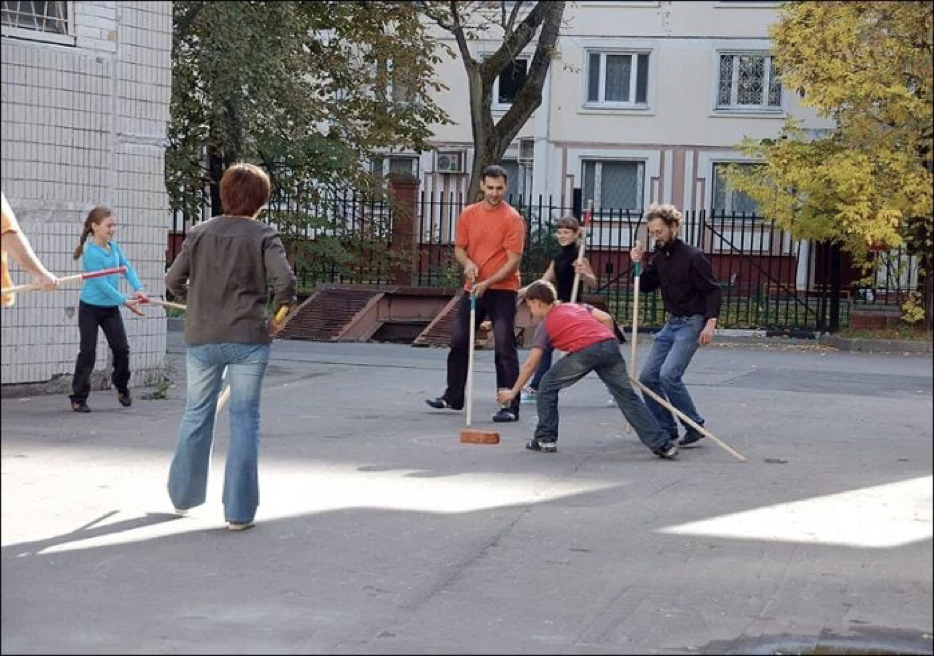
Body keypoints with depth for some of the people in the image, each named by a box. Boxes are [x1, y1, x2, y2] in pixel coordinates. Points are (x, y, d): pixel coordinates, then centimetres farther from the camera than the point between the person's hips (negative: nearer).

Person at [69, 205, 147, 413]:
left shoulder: (114, 247, 3)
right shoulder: (91, 252, -19)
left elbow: (127, 268, 1)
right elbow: (102, 283, -22)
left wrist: (138, 289, -18)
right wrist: (125, 302, -23)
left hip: (111, 309, 6)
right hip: (90, 308, -6)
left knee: (122, 349, 5)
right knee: (88, 353, -3)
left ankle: (122, 388, 28)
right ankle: (78, 398, 5)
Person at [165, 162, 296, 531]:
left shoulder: (199, 233, 5)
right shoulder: (263, 236, -4)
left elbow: (173, 281, 4)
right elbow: (284, 279, -16)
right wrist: (278, 314, 0)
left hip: (201, 339, 3)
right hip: (248, 339, -3)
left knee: (196, 414, 18)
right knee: (244, 419, 4)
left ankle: (183, 495, 31)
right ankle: (239, 511, 3)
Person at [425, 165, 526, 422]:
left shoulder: (512, 218, -11)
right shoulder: (468, 214, 5)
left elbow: (513, 261, -14)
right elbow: (459, 248, 13)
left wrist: (487, 283, -21)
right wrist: (468, 263, -10)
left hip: (502, 290, -6)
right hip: (472, 289, 6)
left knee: (505, 347, -9)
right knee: (458, 341, 13)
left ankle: (511, 407, -7)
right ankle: (453, 397, 28)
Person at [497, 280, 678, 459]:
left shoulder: (546, 324, 21)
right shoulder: (577, 306, 34)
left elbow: (531, 364, 18)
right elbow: (606, 318, 18)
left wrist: (513, 392, 24)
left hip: (584, 351, -5)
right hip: (609, 344, 5)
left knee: (548, 386, 17)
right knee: (627, 396, 8)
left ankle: (546, 439, 18)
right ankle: (662, 444, 2)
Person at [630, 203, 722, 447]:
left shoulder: (692, 257, -16)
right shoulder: (659, 257, 8)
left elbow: (713, 291, -16)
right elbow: (645, 287, 15)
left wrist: (710, 323, -26)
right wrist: (638, 265, -1)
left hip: (692, 324, -8)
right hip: (671, 323, 8)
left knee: (669, 375, -21)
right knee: (648, 376, 4)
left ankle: (695, 426, -8)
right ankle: (666, 429, 15)